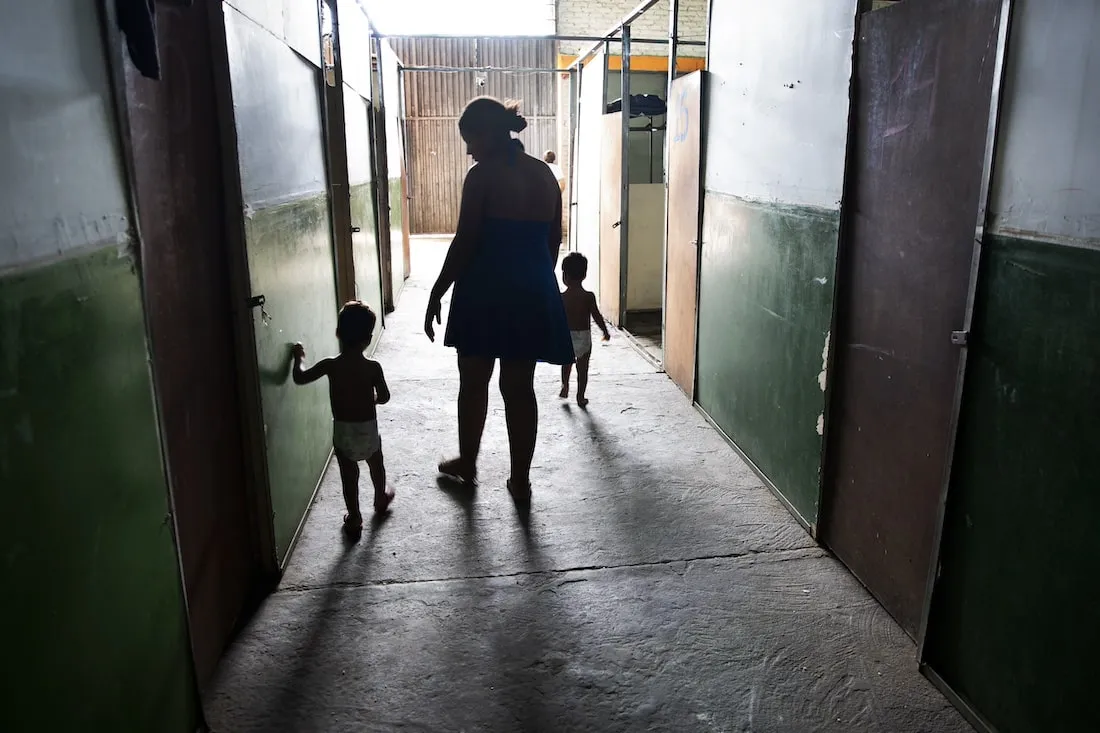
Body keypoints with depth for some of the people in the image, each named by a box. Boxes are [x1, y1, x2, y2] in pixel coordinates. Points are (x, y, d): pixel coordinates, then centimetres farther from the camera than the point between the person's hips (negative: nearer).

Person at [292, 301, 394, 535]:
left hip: (342, 431, 0)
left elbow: (300, 378, -2)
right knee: (376, 466, 27)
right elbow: (384, 398, -8)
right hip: (368, 429, 0)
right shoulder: (373, 367, -16)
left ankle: (354, 519, 23)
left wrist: (298, 358, 16)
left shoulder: (330, 365, -14)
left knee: (349, 477, 14)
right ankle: (381, 498, 49)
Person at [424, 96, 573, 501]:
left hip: (486, 292, -5)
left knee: (473, 384, 14)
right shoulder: (545, 174, 6)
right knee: (520, 388, 11)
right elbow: (554, 240, 11)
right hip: (533, 292, 5)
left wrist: (436, 295, -4)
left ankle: (467, 464, 31)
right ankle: (520, 479, 18)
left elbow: (464, 244, -13)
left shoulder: (482, 176, -11)